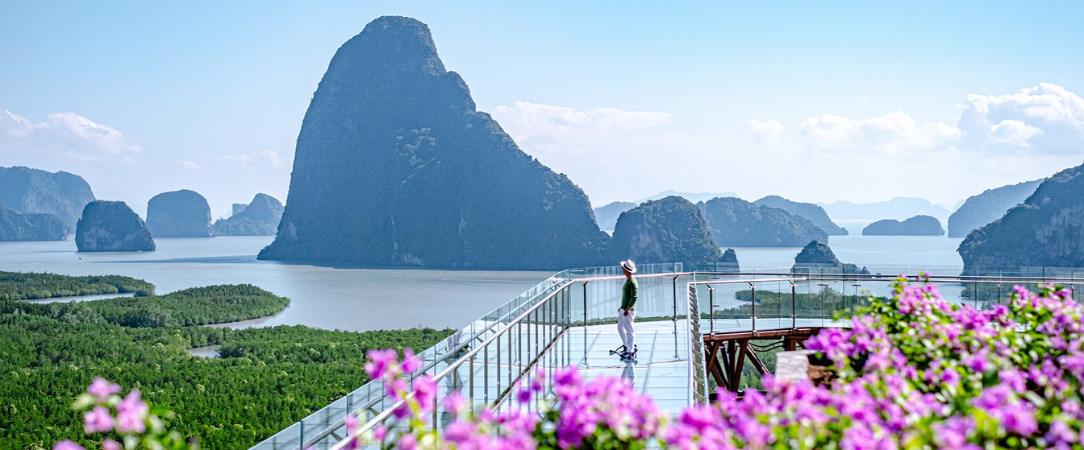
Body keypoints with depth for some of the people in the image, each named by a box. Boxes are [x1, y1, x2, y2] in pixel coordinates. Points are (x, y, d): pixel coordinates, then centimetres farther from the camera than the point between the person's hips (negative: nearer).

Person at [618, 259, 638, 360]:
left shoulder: (632, 282, -18)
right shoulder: (627, 280, 12)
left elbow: (634, 297, -23)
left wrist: (628, 309, -28)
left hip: (629, 311, -10)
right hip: (623, 309, 10)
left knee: (629, 331, -4)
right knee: (620, 328, 19)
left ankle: (630, 352, 1)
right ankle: (627, 346, 29)